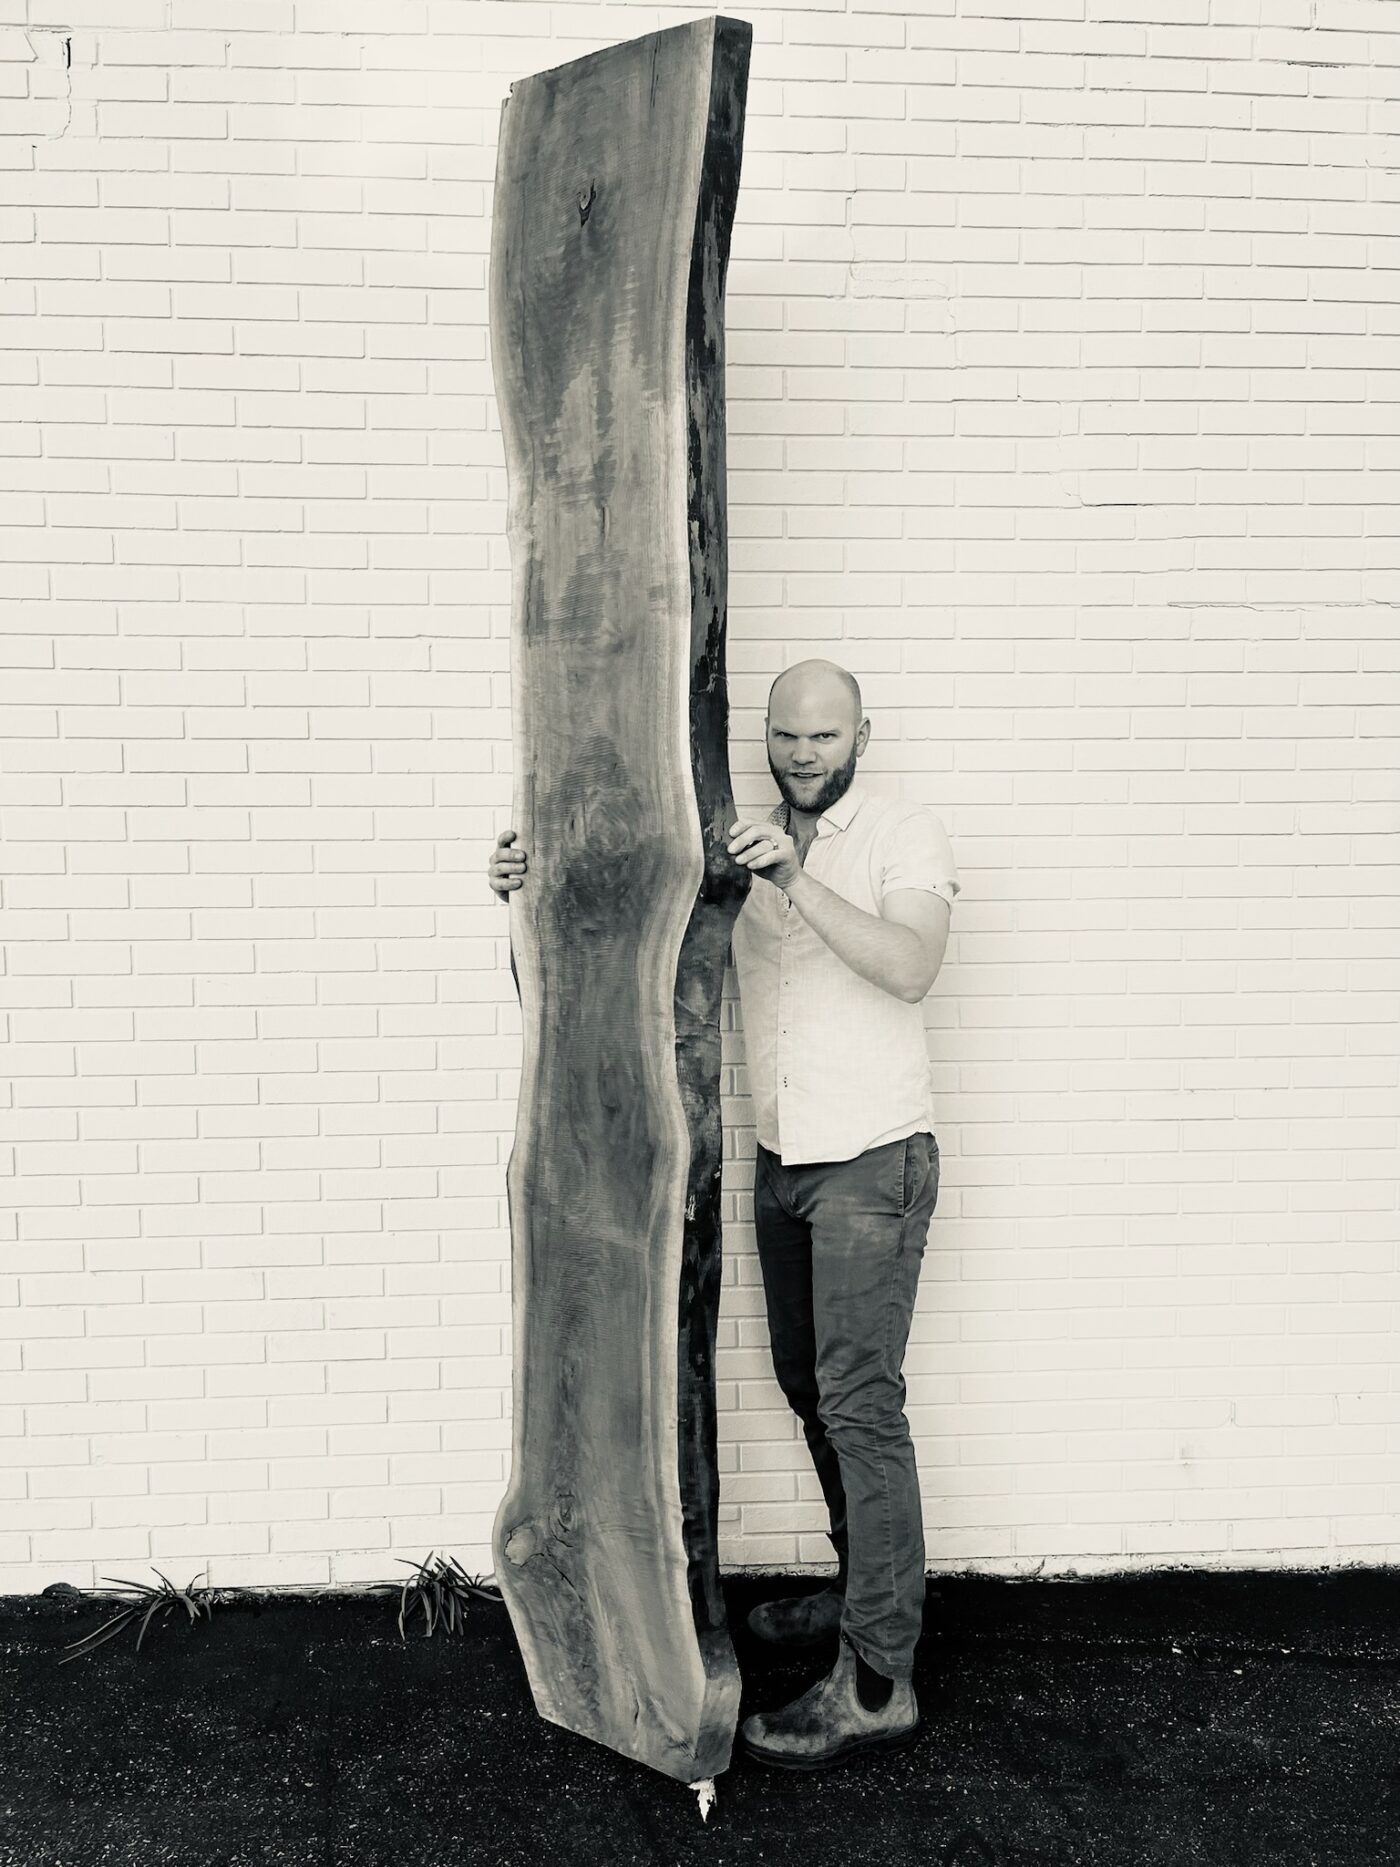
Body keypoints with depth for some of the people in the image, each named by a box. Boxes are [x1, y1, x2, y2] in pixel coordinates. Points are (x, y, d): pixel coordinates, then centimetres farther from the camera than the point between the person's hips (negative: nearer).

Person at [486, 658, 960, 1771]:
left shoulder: (907, 837, -6)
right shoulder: (744, 845, 10)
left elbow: (911, 968, -22)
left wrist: (799, 883, -31)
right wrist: (540, 880, -7)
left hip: (873, 1162, -6)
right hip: (781, 1163, 7)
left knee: (859, 1405, -9)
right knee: (810, 1387, 15)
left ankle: (876, 1685, -2)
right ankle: (868, 1591, 33)